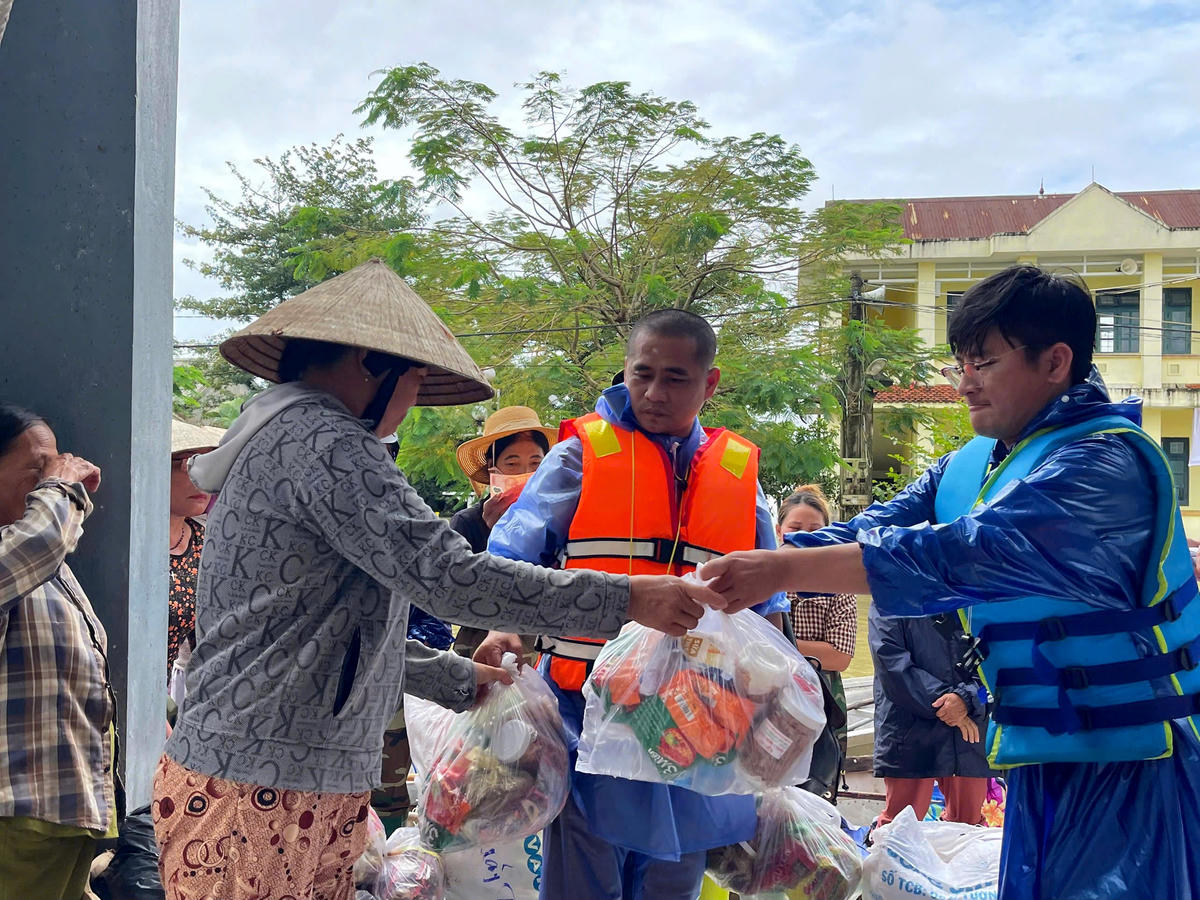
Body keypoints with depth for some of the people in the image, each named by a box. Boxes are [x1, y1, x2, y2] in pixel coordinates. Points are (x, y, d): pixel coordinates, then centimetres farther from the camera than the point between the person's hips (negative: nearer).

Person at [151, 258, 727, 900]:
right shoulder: (321, 439, -14)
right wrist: (626, 600, -18)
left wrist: (459, 679, 28)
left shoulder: (281, 436, 20)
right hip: (262, 789, -10)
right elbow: (444, 575, -22)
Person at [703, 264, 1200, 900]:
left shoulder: (1107, 461, -21)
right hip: (1043, 755, 8)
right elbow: (869, 532, 4)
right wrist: (742, 567, -13)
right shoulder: (966, 470, 8)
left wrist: (783, 570, -33)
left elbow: (967, 553, -31)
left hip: (1131, 761, -8)